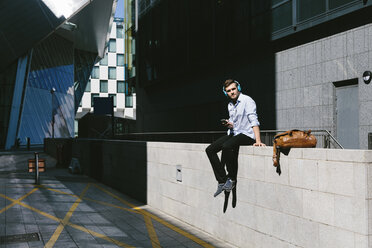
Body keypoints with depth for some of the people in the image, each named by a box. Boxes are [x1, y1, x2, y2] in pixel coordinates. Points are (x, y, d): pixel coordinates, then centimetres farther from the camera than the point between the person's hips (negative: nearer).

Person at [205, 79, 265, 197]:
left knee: (226, 146, -35)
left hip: (247, 134, -8)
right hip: (233, 134, 8)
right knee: (210, 150, -6)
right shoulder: (230, 105, 14)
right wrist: (229, 124, -2)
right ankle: (222, 181, -8)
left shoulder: (247, 100, -11)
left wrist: (258, 141, -32)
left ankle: (232, 179, -17)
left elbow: (254, 121, -21)